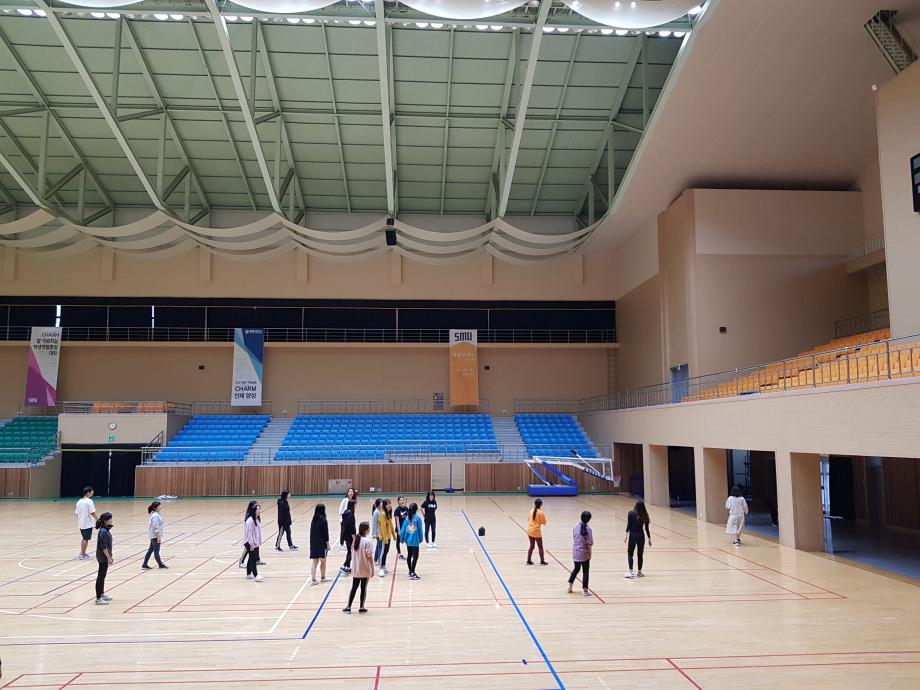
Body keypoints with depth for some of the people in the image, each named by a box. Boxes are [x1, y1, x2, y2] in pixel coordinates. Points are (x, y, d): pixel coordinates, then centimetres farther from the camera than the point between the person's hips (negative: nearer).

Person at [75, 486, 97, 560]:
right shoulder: (89, 501, -17)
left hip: (81, 523, 7)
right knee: (86, 539, 1)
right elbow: (92, 512, -19)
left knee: (84, 538, 20)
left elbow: (76, 513, 9)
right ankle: (82, 555, 3)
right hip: (88, 523, -7)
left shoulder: (79, 501, 5)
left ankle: (83, 553, 26)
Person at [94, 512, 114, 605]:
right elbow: (103, 547, -22)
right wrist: (108, 558, -20)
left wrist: (110, 556, 20)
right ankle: (98, 599, 1)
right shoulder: (103, 532, -20)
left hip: (105, 556, 10)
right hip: (103, 557, -10)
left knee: (102, 576, 20)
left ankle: (102, 594, 32)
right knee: (101, 576, -4)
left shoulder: (106, 530, 10)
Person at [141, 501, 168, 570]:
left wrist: (159, 536, 22)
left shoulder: (157, 514, 10)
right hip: (155, 536, -10)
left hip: (153, 536, 10)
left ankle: (144, 565, 19)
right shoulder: (155, 516, -21)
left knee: (150, 550, 14)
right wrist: (158, 537, -22)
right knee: (156, 551, 3)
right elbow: (155, 528, -23)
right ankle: (161, 565, 14)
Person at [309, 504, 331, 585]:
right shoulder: (323, 520, -13)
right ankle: (323, 577, 25)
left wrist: (312, 543, 16)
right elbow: (325, 533, -13)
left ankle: (313, 579, -3)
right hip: (322, 544, -5)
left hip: (313, 544, 5)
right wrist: (327, 544, -6)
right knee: (323, 561, 12)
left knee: (315, 562, 6)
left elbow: (311, 532, 9)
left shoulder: (313, 520, 5)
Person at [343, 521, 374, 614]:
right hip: (365, 570, -5)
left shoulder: (355, 540, 0)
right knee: (363, 589, 8)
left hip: (356, 569, 5)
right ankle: (361, 608, 15)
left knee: (354, 588, 13)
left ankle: (348, 607, 15)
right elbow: (370, 557, -17)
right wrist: (373, 569, -10)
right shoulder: (368, 542, -18)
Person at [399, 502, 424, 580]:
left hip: (408, 540, 6)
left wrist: (402, 538, 10)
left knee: (409, 555, 19)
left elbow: (403, 529, 0)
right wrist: (420, 539, 4)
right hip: (415, 541, -6)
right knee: (415, 556, -3)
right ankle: (412, 574, -10)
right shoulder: (418, 518, -12)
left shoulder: (407, 518, 0)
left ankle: (410, 571, 31)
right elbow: (420, 530, -7)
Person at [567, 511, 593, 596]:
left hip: (575, 553, 5)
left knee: (576, 569, 23)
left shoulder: (576, 526, -3)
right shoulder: (588, 529, -17)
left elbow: (574, 538, 6)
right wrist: (590, 553, -4)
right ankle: (585, 590, 12)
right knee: (585, 572, 8)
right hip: (584, 554, -5)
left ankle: (570, 586, 25)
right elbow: (589, 543, -15)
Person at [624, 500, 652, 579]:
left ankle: (631, 572, -5)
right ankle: (639, 572, 19)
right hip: (641, 536, 2)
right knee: (640, 555, 13)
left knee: (630, 554, 5)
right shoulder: (644, 516, 2)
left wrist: (626, 535, -9)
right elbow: (646, 528, 5)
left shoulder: (631, 513, -6)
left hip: (632, 536, -2)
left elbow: (628, 525, -11)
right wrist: (649, 538, 13)